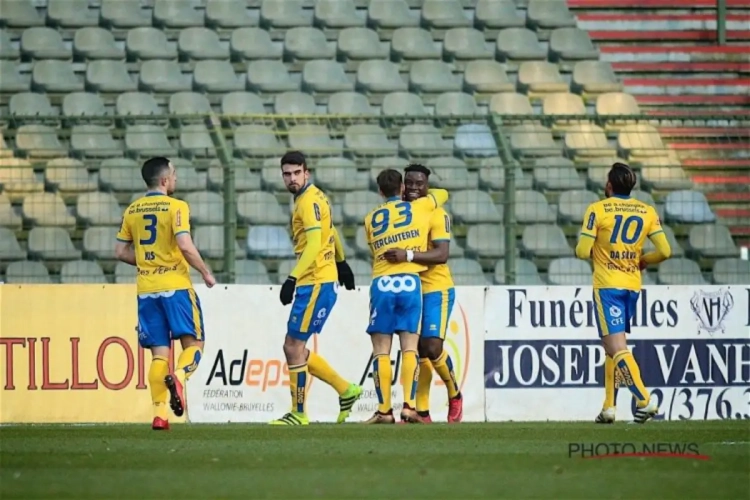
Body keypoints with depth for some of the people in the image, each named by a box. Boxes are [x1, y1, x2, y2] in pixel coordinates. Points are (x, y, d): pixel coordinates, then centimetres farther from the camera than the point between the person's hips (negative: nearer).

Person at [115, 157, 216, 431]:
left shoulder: (132, 210, 10)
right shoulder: (176, 207, -7)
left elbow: (120, 251, 12)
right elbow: (185, 245, -17)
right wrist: (205, 273, -5)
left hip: (146, 289, 5)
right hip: (175, 285, -5)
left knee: (159, 353, 6)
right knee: (193, 342, 5)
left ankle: (159, 413, -4)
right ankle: (178, 376, -26)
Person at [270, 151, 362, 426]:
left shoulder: (309, 201, -14)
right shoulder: (315, 197, 16)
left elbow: (314, 244, -24)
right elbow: (331, 231, 30)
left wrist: (293, 279, -30)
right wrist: (341, 262, 42)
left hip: (316, 284, -10)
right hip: (321, 282, 10)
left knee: (293, 346, -7)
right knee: (294, 348, 10)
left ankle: (299, 414, -1)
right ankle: (346, 390, 17)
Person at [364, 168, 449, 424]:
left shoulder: (371, 219, 13)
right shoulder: (419, 207, 10)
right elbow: (443, 194, 29)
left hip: (381, 283, 0)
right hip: (410, 281, 0)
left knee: (381, 350, 2)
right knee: (409, 347, 1)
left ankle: (384, 410, -3)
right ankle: (409, 406, -10)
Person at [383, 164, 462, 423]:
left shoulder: (437, 214, -10)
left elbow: (442, 254, -22)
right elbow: (389, 251, 20)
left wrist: (408, 255, -32)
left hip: (436, 289, -6)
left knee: (432, 347, -14)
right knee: (420, 352, 6)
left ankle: (455, 395, 10)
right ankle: (422, 412, 7)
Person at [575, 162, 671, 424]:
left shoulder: (598, 210, -7)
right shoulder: (647, 212, 5)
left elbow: (582, 251, -11)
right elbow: (664, 251, -2)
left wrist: (589, 250, 12)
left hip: (607, 285, -5)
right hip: (633, 285, 5)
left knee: (617, 347, -10)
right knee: (611, 347, 17)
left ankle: (644, 400, -24)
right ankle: (608, 407, 16)